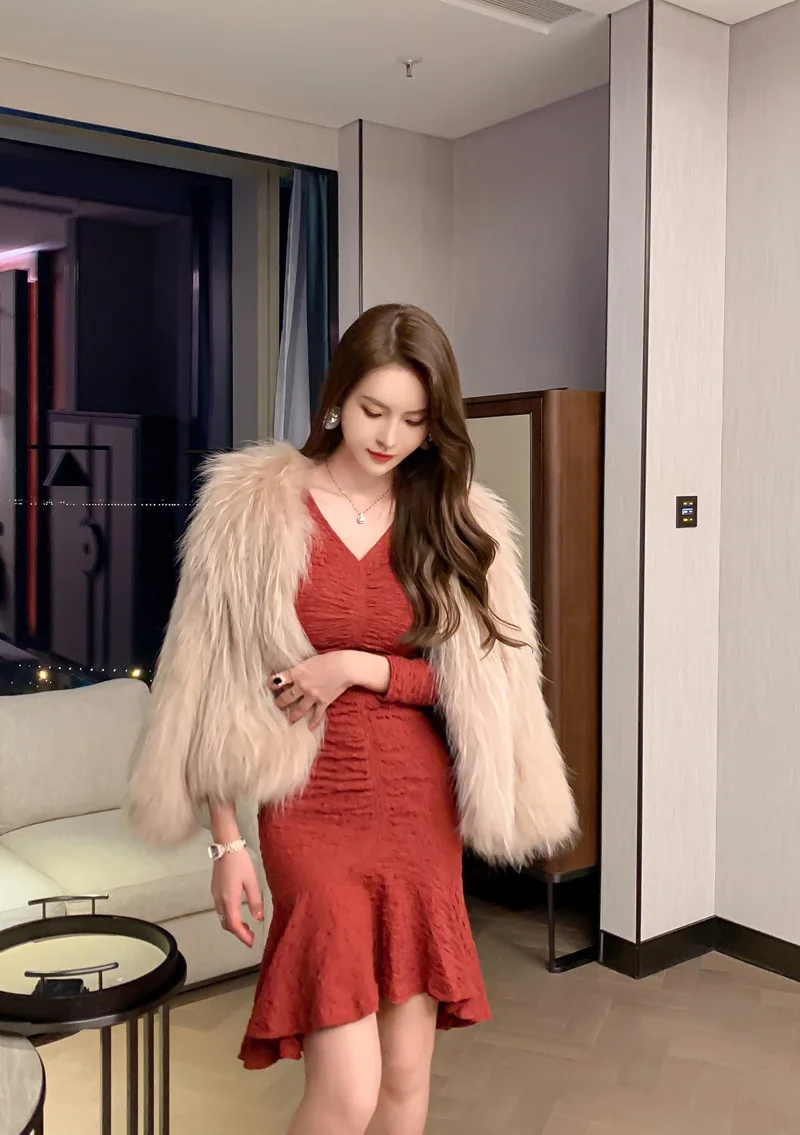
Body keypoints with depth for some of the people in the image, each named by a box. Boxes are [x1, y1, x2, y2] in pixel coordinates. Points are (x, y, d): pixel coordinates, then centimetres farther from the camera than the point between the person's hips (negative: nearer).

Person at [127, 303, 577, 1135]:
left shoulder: (460, 522, 3)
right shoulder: (254, 506, -4)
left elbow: (485, 682, 2)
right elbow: (211, 684, -2)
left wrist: (357, 668, -11)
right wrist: (227, 841, -3)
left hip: (420, 815, 3)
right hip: (310, 814, -3)